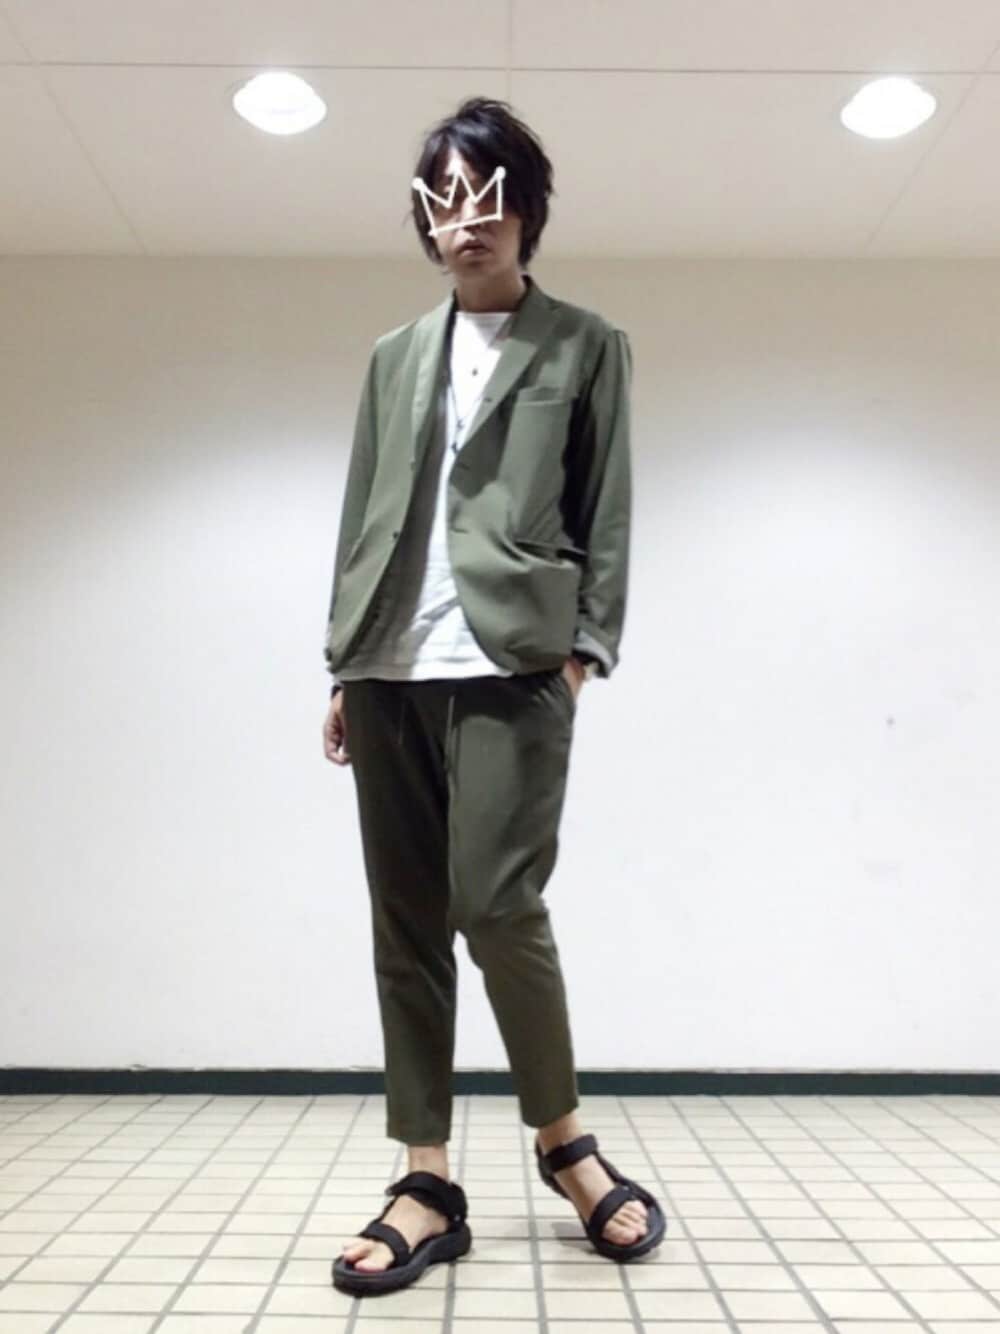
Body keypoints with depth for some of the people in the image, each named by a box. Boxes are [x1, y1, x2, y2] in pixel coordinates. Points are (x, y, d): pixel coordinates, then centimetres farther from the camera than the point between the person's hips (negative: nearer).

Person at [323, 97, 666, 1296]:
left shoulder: (587, 347, 11)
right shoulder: (395, 357, 20)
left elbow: (606, 513, 5)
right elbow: (362, 517, 16)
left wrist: (584, 647, -6)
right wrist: (343, 663, 10)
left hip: (510, 665, -4)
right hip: (394, 669, 5)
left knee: (496, 904, -13)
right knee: (405, 925, 4)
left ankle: (562, 1137, 14)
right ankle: (427, 1185, 14)